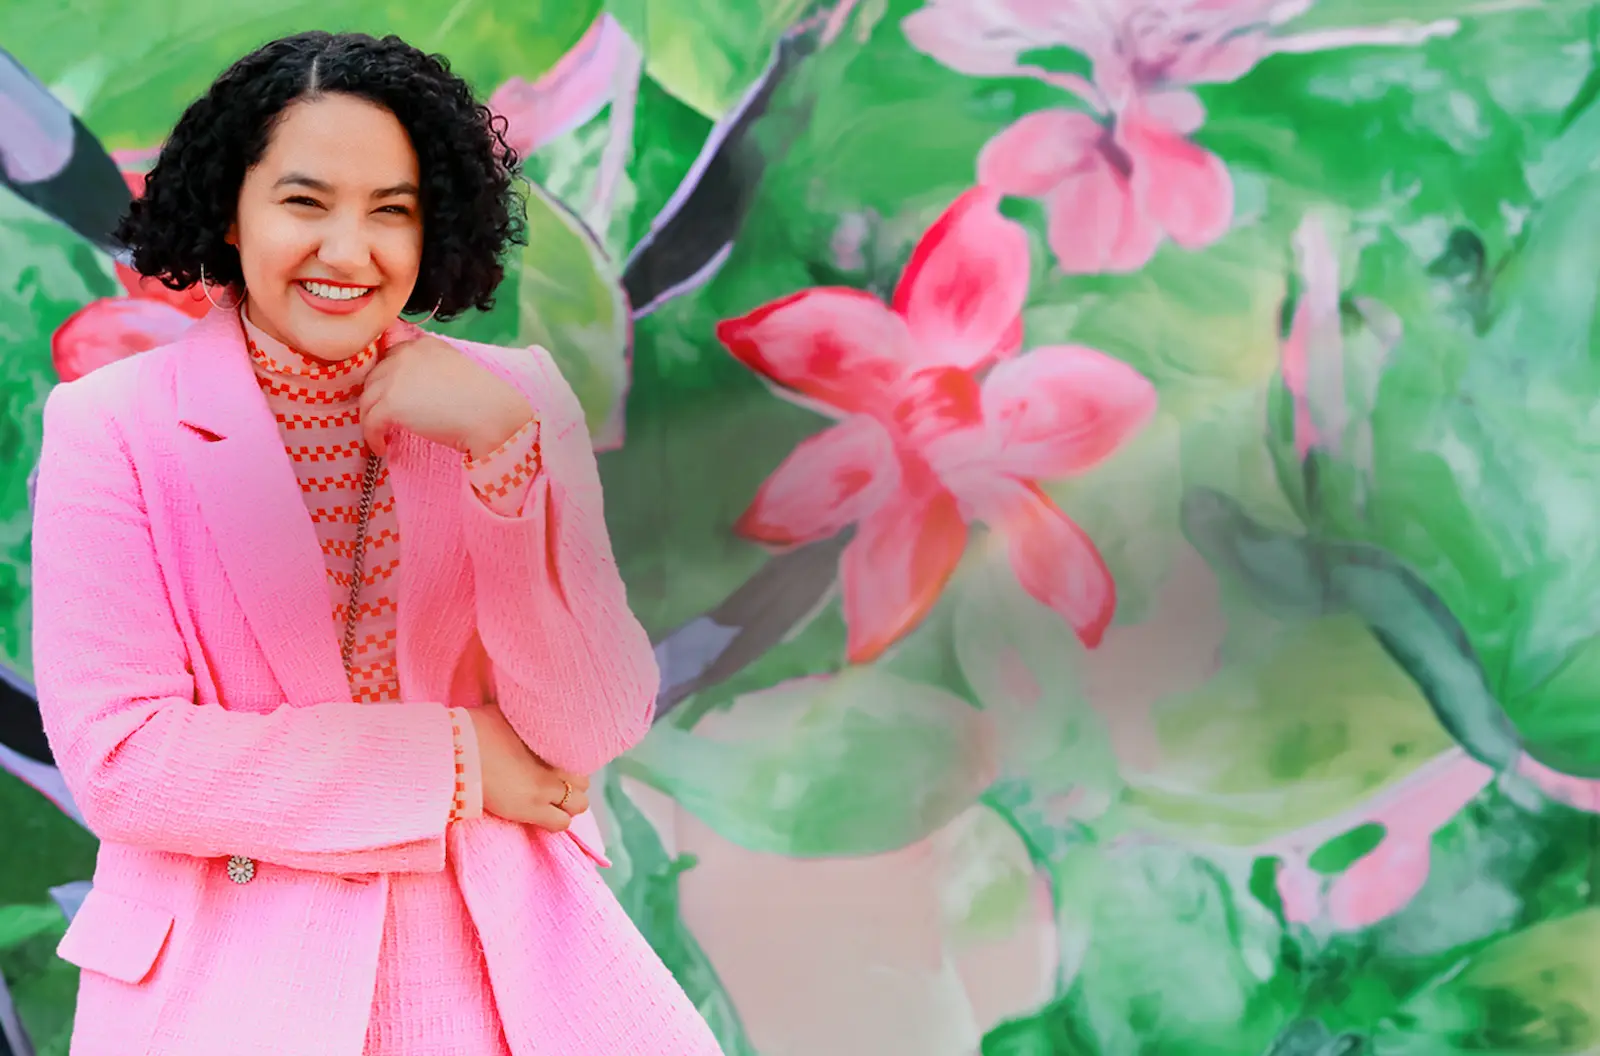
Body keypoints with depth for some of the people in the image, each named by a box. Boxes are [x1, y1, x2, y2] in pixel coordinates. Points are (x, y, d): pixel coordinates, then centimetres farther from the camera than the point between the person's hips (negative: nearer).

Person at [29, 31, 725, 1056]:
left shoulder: (515, 397, 6)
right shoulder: (110, 425, -1)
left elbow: (592, 734, -2)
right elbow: (115, 758, -9)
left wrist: (504, 445, -13)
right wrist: (452, 762, -7)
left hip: (500, 958, 3)